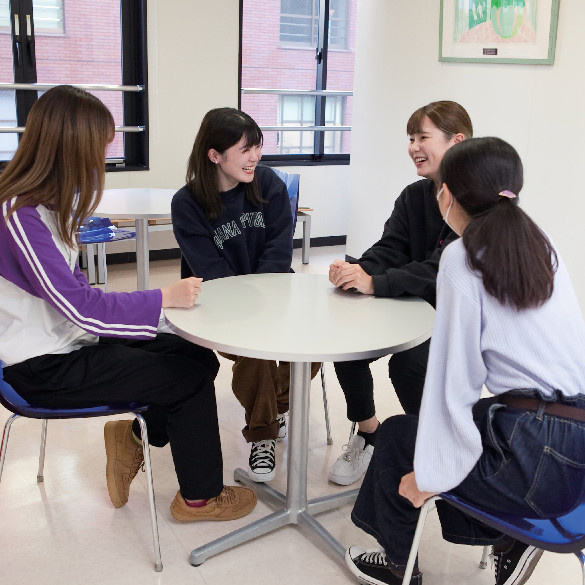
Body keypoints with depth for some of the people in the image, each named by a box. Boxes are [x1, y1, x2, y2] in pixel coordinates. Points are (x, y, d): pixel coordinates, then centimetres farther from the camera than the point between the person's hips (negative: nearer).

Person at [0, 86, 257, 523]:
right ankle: (199, 497, 11)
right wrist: (164, 298, -20)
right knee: (190, 377, -8)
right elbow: (79, 307, -26)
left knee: (200, 357, 2)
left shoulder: (47, 200, 5)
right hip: (45, 368, -9)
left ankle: (133, 436, 20)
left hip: (72, 341, 9)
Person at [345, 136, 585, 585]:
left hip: (538, 459, -7)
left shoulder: (463, 256, -11)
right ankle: (508, 540, 23)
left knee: (397, 435, 17)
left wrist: (429, 473, -5)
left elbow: (456, 378, -13)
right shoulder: (541, 245, 9)